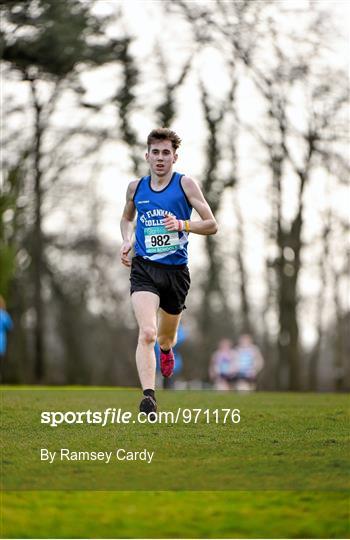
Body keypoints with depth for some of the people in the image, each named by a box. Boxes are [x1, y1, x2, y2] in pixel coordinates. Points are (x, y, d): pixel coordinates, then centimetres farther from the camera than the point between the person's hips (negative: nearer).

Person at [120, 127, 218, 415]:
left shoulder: (185, 183, -2)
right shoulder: (135, 187, 7)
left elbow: (212, 225, -3)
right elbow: (127, 217, 28)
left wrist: (182, 224, -20)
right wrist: (127, 240, 7)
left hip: (176, 270, 0)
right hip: (143, 269, 0)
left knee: (166, 338, 18)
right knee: (147, 333, -22)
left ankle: (166, 349, 56)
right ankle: (148, 396, -26)